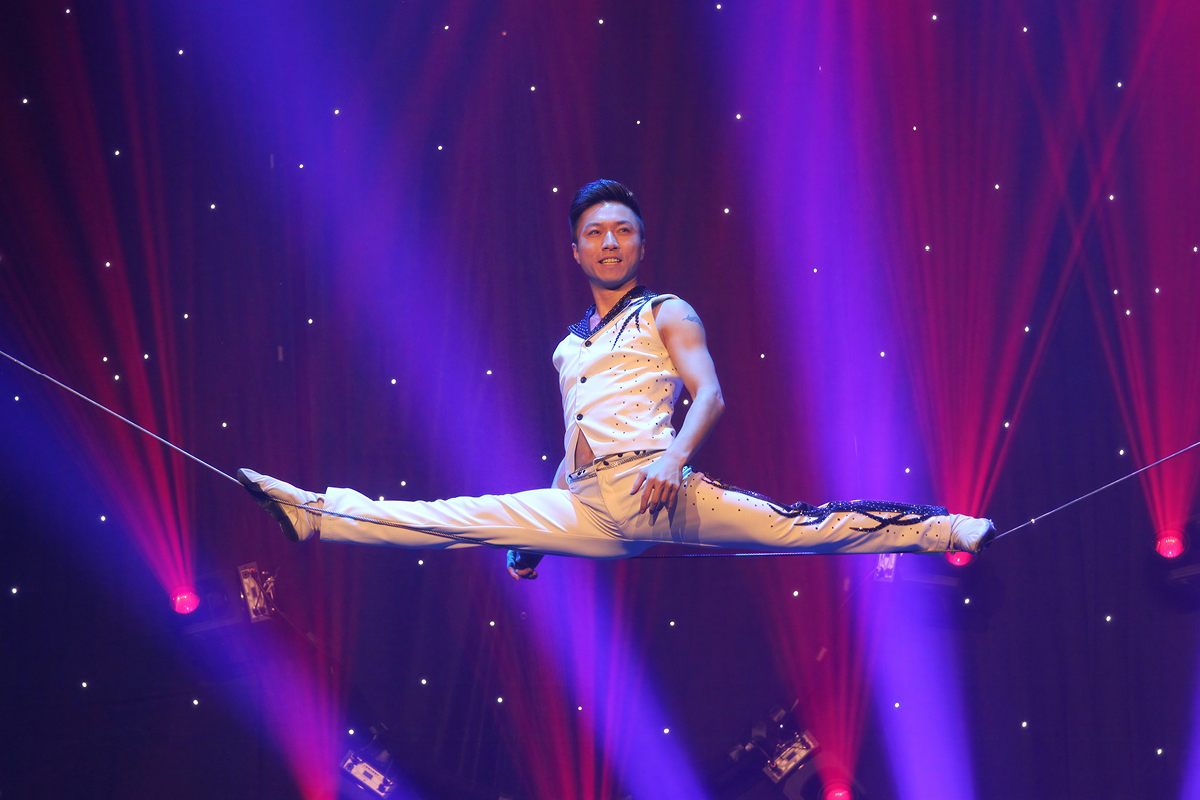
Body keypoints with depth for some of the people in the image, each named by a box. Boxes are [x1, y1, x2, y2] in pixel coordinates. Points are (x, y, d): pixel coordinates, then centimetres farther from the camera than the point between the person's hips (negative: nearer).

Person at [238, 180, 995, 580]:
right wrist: (536, 533, 22)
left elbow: (709, 395, -3)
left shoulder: (668, 315, 12)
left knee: (799, 525, -18)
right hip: (588, 510, 4)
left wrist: (674, 458, -22)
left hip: (659, 489, -4)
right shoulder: (569, 346, 28)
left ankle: (953, 530, -20)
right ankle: (314, 515, -14)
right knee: (457, 519, -7)